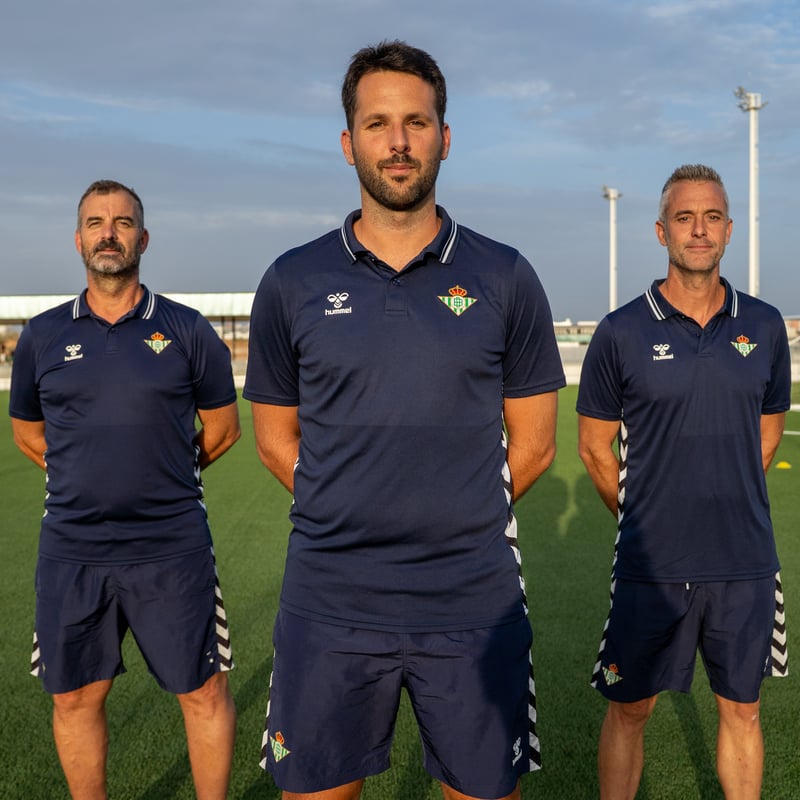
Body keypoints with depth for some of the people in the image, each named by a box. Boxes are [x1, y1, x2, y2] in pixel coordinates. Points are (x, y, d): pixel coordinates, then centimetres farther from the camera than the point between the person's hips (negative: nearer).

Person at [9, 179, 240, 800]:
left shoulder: (187, 330, -1)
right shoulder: (42, 337, 5)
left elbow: (223, 428, 9)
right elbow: (28, 433, 17)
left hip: (172, 549, -2)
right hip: (71, 552, 2)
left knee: (204, 692, 6)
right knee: (75, 698, 13)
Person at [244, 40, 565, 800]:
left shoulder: (505, 280, 1)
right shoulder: (292, 283, 2)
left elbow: (532, 443, 6)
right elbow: (276, 439, 9)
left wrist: (458, 524, 4)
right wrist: (354, 525, 3)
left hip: (475, 604, 0)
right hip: (328, 605, 1)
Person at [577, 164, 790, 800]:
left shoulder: (764, 326, 3)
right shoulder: (622, 332, -6)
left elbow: (768, 431, 15)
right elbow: (595, 445, 2)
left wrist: (726, 504, 13)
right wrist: (641, 518, 8)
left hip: (746, 561, 3)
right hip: (650, 563, -2)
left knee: (741, 709, 15)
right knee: (630, 710, 8)